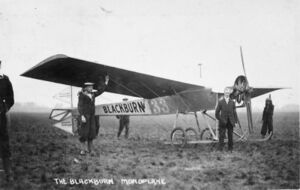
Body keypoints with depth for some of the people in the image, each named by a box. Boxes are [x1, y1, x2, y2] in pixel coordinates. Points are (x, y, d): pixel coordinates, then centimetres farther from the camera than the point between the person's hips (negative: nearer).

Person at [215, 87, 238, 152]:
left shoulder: (232, 102, 9)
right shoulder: (220, 102, 4)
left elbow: (234, 112, 8)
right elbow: (217, 112, 5)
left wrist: (236, 121, 2)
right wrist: (219, 119, -4)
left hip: (230, 122, 2)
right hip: (223, 122, -2)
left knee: (230, 136, 5)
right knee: (221, 136, -4)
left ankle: (230, 149, 12)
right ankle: (220, 149, 0)